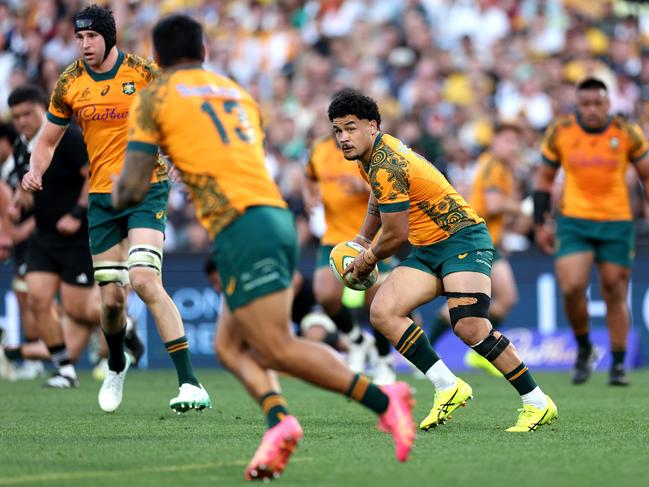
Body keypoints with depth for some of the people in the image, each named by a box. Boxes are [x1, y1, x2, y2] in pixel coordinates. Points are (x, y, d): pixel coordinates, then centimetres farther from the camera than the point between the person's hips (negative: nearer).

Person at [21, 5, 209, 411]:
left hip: (147, 190, -4)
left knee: (144, 279, -23)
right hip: (102, 195, 4)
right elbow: (48, 141, 13)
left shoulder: (143, 73, -9)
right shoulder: (69, 84, 2)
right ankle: (117, 367, 39)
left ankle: (190, 384, -23)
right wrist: (36, 170, -8)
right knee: (111, 298, 5)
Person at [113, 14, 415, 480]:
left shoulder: (154, 97, 7)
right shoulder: (239, 93, 25)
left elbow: (132, 189, 2)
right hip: (279, 216, 7)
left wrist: (117, 192, 25)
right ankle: (279, 419, -10)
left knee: (278, 348, -10)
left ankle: (382, 399, -21)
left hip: (240, 227, -7)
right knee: (231, 346, 13)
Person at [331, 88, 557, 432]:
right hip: (427, 250, 10)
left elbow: (396, 235, -15)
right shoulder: (371, 153, 9)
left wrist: (368, 259, 3)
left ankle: (538, 403, -13)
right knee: (382, 313, -10)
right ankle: (448, 387, -8)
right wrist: (362, 238, 29)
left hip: (462, 237, -10)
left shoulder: (385, 168, -21)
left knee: (469, 327, -25)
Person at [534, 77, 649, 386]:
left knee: (615, 293, 2)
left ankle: (618, 366, 14)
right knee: (571, 287, -16)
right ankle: (584, 349, 10)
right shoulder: (560, 132, -1)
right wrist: (540, 224, 5)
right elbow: (545, 178, 9)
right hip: (573, 222, 0)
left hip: (617, 222, 0)